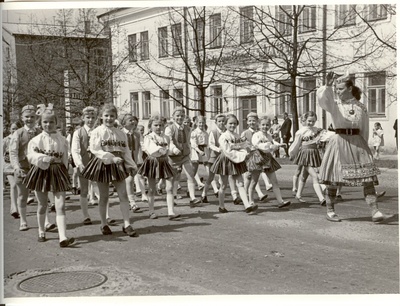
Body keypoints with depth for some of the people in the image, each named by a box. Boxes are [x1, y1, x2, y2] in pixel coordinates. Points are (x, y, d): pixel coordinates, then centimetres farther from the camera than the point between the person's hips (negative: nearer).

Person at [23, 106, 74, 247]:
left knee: (60, 206, -10)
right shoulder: (36, 140, -2)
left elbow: (65, 159, 8)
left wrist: (63, 172, 7)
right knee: (42, 205, 14)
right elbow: (31, 156, -14)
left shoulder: (62, 140, 2)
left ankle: (63, 238, -17)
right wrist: (45, 158, -29)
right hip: (41, 172, 0)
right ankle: (41, 233, 33)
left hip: (58, 173, 0)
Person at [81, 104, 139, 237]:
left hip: (118, 165, 4)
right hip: (103, 164, -3)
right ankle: (104, 224, 20)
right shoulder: (97, 132, -5)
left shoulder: (120, 133, 8)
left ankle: (126, 224, 2)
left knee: (123, 195, -2)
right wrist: (111, 158, -23)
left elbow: (126, 150, 12)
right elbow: (95, 150, -15)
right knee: (104, 196, 6)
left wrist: (131, 165, 4)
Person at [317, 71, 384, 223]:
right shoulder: (334, 104, 1)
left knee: (368, 178, -7)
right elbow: (323, 97, -21)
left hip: (357, 142, 2)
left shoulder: (361, 107, 7)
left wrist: (364, 145, 14)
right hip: (339, 141, -2)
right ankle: (330, 211, 16)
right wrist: (328, 85, -38)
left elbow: (364, 129, 13)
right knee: (333, 180, 2)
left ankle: (375, 211, -7)